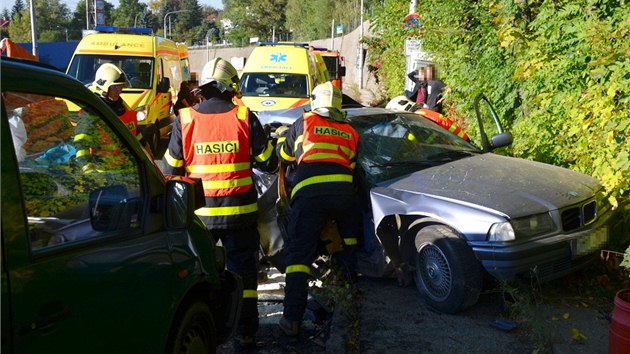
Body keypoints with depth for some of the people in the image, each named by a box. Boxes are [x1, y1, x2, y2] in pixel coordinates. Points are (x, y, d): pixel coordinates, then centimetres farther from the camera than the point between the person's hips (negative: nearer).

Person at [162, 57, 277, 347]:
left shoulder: (185, 119, -5)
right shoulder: (245, 118, -7)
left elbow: (171, 169, 0)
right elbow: (269, 163, -2)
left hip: (198, 210, 1)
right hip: (239, 210, 0)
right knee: (243, 269, 11)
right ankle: (246, 332, 16)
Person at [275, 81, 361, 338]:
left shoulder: (305, 123, 17)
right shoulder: (351, 132, 24)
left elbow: (284, 154, 28)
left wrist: (282, 136, 49)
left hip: (309, 192, -2)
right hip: (343, 189, 3)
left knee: (299, 253, -3)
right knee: (350, 239, 31)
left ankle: (292, 319, -10)